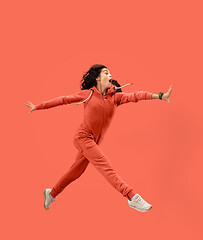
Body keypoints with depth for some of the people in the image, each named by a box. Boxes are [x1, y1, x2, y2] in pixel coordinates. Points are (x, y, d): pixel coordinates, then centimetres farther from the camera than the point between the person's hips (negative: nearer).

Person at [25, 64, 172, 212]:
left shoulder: (115, 97, 5)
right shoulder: (87, 94, -2)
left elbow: (134, 96, -8)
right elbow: (63, 100, 4)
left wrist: (159, 96, -22)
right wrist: (38, 107, 7)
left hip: (94, 142, 5)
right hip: (83, 137, -5)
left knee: (76, 172, 16)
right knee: (105, 166, -17)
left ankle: (51, 194, 36)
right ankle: (132, 197, -23)